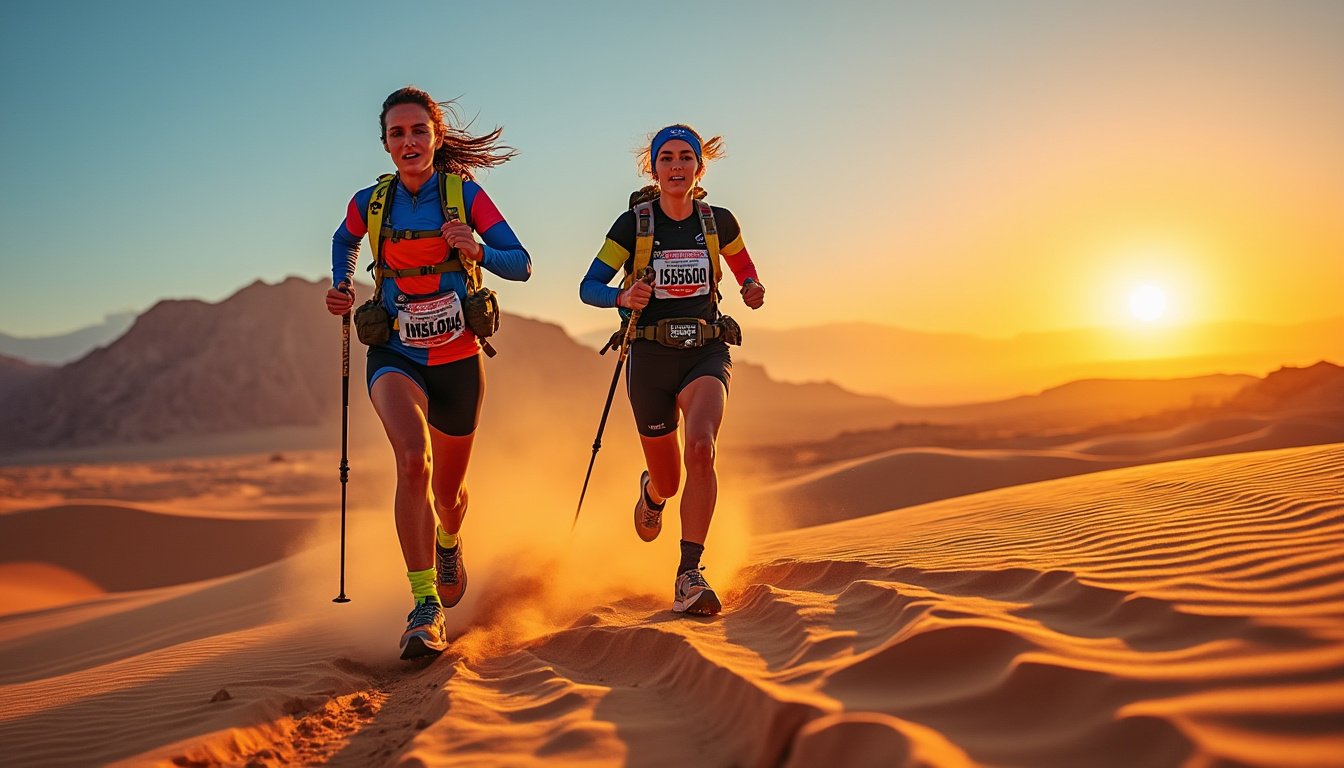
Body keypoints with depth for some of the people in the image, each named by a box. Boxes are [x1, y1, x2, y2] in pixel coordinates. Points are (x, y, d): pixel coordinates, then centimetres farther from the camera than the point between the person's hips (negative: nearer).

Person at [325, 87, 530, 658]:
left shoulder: (466, 195, -7)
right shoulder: (369, 203, -2)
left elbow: (522, 265, -8)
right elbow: (344, 243, 21)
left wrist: (477, 252, -27)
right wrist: (341, 286, 2)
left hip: (457, 359, 1)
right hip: (396, 357, 0)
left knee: (448, 489, 14)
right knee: (413, 459, -29)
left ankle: (449, 543, 52)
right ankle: (425, 608, -24)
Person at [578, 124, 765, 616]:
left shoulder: (718, 222, 2)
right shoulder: (633, 223, -3)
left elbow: (744, 268, 21)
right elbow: (588, 287, -4)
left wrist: (752, 290, -1)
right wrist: (622, 297, -25)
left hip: (707, 354, 0)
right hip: (651, 357, 0)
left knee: (700, 448, -29)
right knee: (668, 481, 10)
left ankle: (689, 575, -25)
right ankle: (652, 490, 51)